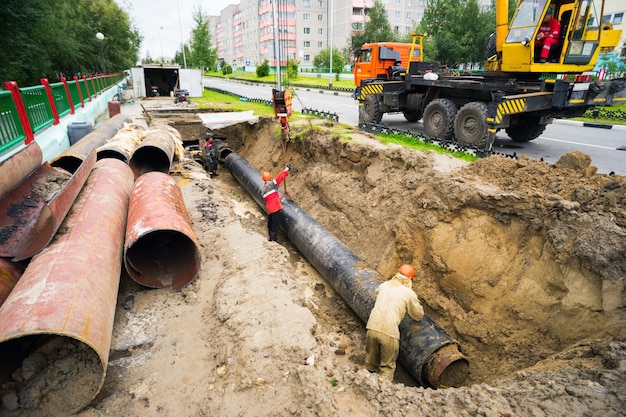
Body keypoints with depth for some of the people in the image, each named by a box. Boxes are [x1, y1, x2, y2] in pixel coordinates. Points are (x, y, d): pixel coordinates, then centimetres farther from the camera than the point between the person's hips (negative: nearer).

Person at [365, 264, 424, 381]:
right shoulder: (409, 293, 0)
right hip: (389, 333, -4)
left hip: (372, 328, 4)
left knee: (370, 362, 22)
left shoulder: (383, 286, 12)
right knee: (387, 366, 13)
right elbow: (418, 315, 12)